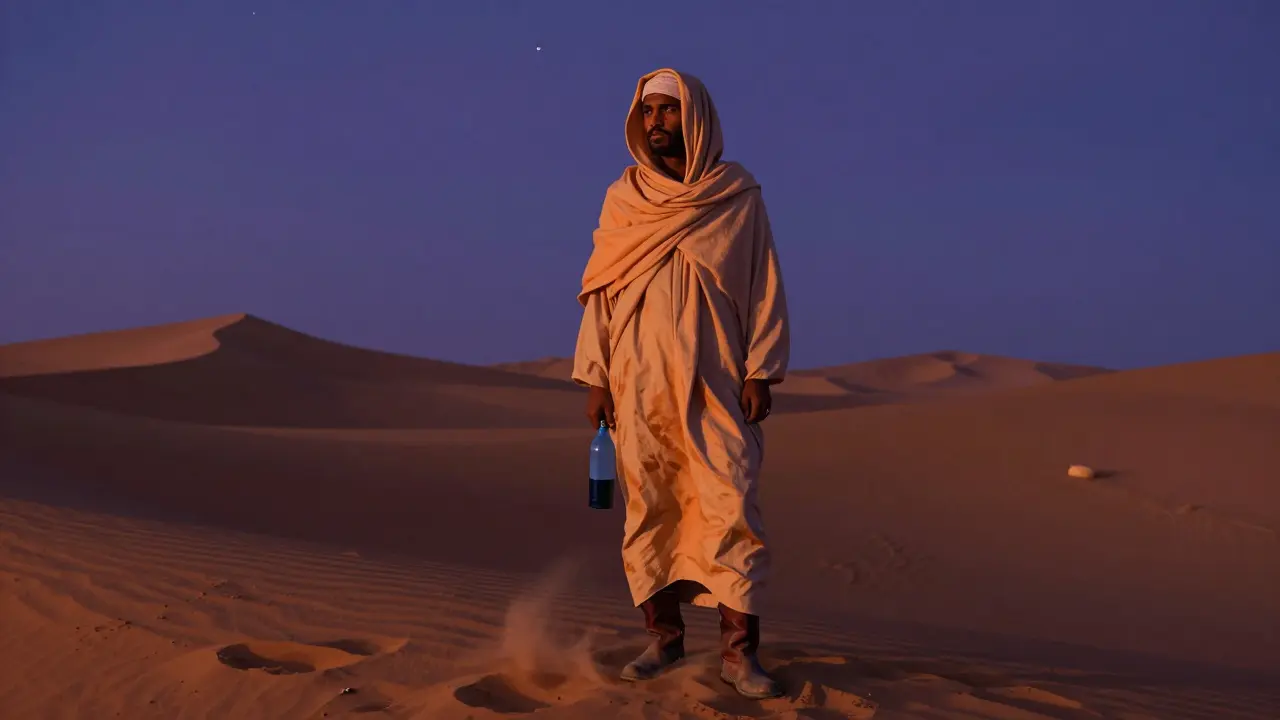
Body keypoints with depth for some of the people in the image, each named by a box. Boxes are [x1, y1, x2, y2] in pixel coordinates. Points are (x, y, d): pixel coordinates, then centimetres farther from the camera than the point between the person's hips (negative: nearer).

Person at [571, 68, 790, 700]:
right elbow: (599, 292, 10)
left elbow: (765, 287, 3)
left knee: (731, 507, -10)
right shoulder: (623, 198, 10)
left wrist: (761, 373, -5)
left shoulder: (738, 195, 5)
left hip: (714, 383, -2)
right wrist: (594, 376, 3)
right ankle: (664, 638, 10)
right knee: (648, 508, 1)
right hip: (639, 383, 2)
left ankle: (738, 651, -8)